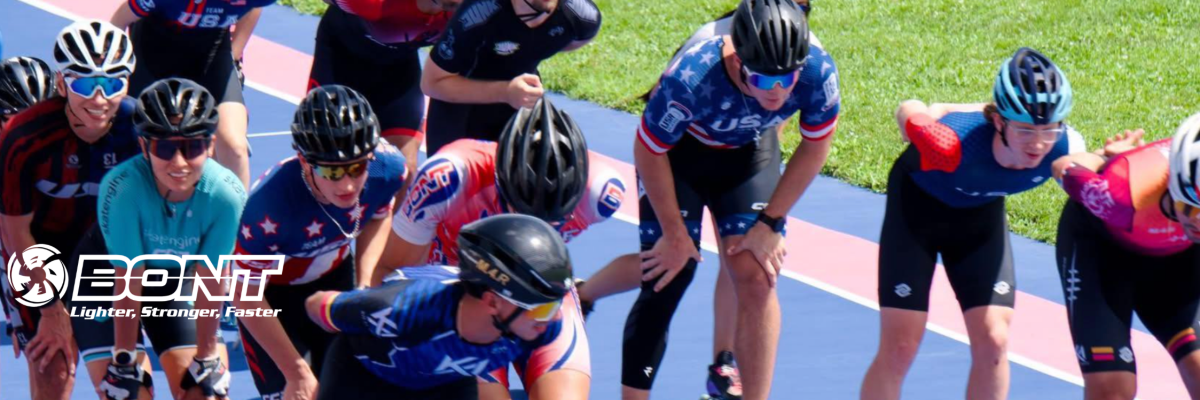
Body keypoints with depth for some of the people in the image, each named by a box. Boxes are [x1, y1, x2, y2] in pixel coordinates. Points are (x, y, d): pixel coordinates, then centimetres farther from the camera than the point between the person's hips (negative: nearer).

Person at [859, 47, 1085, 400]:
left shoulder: (1065, 149, -31)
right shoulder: (956, 144, -42)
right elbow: (908, 112, -20)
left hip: (982, 214, 3)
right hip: (918, 202, -3)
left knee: (992, 341, -6)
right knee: (898, 348, -5)